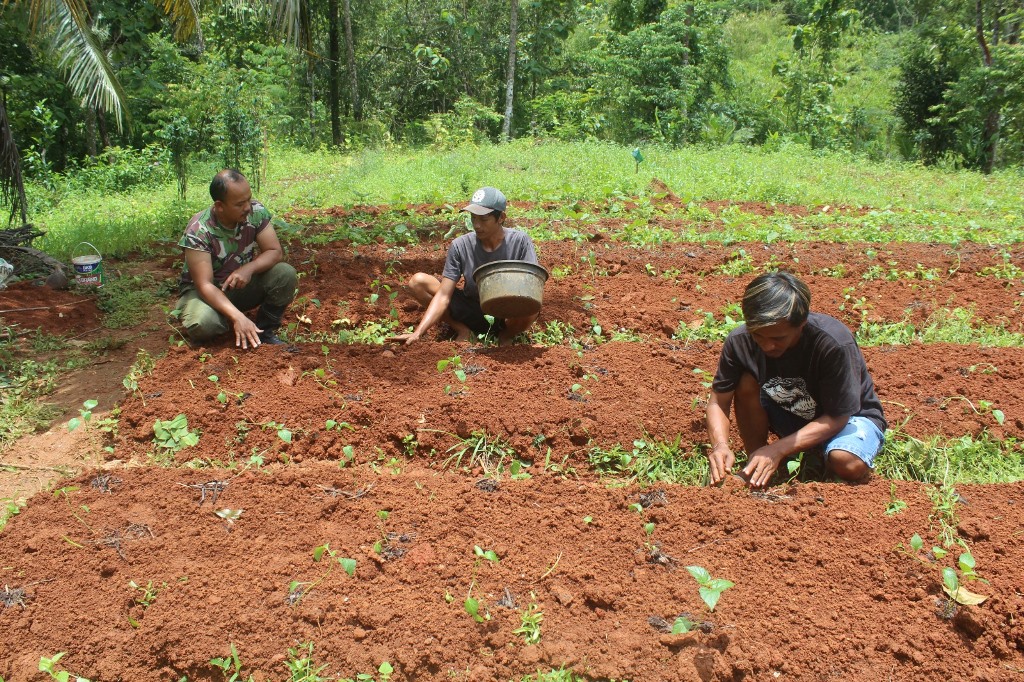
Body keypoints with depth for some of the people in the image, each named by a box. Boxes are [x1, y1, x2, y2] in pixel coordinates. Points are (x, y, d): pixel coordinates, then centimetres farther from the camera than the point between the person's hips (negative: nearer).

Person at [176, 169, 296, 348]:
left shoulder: (256, 212, -16)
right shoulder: (198, 231, -28)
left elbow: (275, 251, -12)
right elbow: (204, 285, -30)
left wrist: (249, 268, -33)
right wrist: (237, 317, -43)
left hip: (243, 284, 4)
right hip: (209, 291, -4)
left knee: (285, 274, -23)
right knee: (202, 323, -36)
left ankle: (265, 331, -4)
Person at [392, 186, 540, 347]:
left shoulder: (520, 241, -14)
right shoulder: (460, 246, -12)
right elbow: (443, 296, -15)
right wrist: (418, 333, -27)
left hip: (507, 316, -1)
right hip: (472, 313, 2)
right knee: (417, 281, -13)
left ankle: (506, 336, -1)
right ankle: (462, 331, 1)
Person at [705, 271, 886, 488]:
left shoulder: (835, 344, -33)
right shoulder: (740, 340, -22)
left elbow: (837, 416, -26)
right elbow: (718, 401, -14)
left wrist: (778, 449, -37)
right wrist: (720, 445, -35)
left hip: (846, 416, -3)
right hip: (790, 417, 4)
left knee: (848, 464, -36)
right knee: (746, 384, -25)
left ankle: (819, 459, 0)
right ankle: (757, 468, -8)